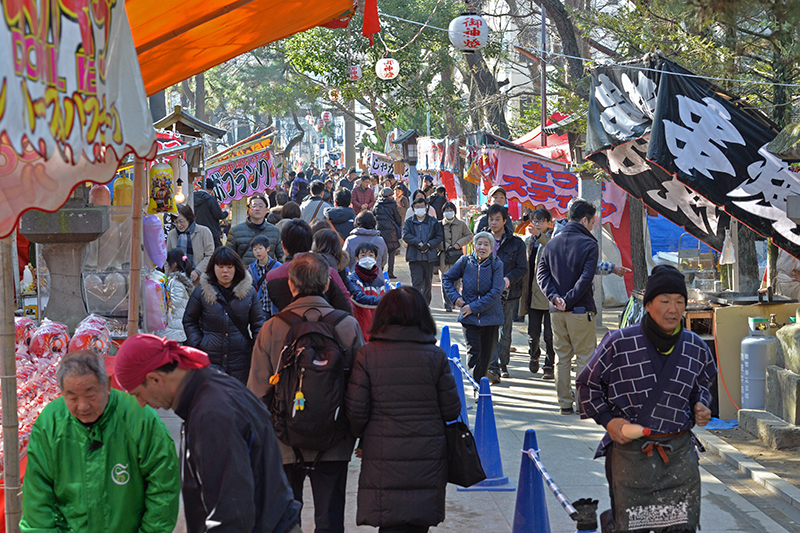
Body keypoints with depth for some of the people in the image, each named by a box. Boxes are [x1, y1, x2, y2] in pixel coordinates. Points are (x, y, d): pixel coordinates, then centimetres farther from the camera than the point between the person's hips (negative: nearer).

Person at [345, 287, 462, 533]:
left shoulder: (367, 355, -6)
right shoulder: (436, 356, -3)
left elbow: (355, 411, -5)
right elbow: (451, 410, 1)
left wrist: (364, 438, 14)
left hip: (383, 457, -1)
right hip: (428, 457, 1)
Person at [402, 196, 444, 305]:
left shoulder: (433, 222, 9)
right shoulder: (409, 222, 8)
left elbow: (439, 236, 4)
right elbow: (406, 235, -5)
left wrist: (429, 244, -12)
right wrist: (419, 243, -17)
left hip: (430, 256, 2)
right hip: (414, 256, -2)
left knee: (428, 283, 10)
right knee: (416, 282, -11)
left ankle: (426, 305, 24)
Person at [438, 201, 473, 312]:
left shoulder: (461, 224, 8)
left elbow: (469, 236, 13)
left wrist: (459, 243, -1)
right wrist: (445, 246, -6)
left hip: (457, 255, 1)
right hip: (444, 256, -1)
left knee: (455, 280, -2)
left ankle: (452, 301, 12)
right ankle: (447, 304, -2)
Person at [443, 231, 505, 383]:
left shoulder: (496, 265, -6)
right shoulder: (465, 262, 0)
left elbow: (496, 292, -11)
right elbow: (447, 278, 14)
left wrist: (474, 307, -14)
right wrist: (455, 297, -1)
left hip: (490, 317, 0)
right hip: (469, 318, 0)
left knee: (486, 354, 9)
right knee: (474, 352, -8)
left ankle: (479, 383, 24)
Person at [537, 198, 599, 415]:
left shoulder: (552, 243, 8)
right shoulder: (588, 244, -8)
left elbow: (541, 273, 2)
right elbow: (586, 278, -17)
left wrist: (554, 297, -7)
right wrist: (569, 300, -12)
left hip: (557, 311, 5)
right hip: (581, 309, -5)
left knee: (562, 357, 11)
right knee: (584, 357, 3)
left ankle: (565, 403, 13)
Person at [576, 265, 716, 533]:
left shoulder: (696, 349, 4)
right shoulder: (619, 344, -7)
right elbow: (587, 384, 5)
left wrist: (700, 406, 4)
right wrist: (608, 419, -6)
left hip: (678, 454, 3)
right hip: (630, 452, -3)